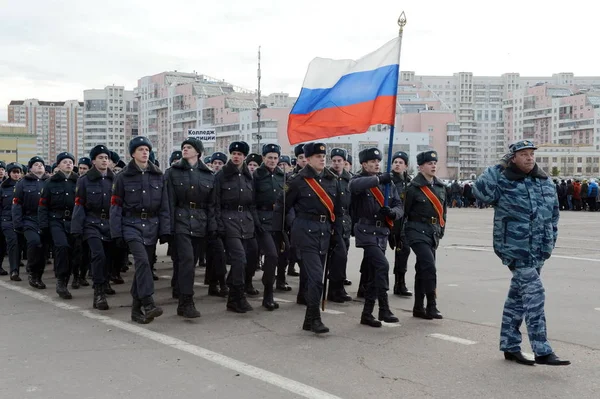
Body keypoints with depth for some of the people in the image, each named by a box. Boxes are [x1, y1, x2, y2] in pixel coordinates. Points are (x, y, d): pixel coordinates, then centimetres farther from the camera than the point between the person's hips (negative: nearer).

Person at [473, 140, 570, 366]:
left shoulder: (545, 182, 11)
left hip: (539, 249, 7)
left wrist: (551, 238, 14)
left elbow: (554, 212, 19)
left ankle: (510, 347, 24)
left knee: (518, 296, 14)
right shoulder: (503, 181, -6)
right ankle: (542, 352, -9)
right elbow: (480, 191, -24)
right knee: (534, 293, -13)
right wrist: (498, 169, -17)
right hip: (516, 248, -6)